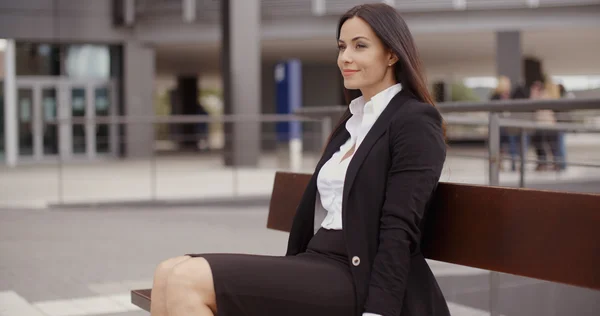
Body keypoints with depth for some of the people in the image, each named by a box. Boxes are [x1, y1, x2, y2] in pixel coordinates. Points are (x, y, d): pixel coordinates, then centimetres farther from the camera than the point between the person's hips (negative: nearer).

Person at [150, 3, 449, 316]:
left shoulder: (416, 121, -6)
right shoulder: (352, 121, 22)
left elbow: (400, 229, -14)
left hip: (357, 280, -8)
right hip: (318, 262, 8)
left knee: (189, 281, -22)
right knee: (170, 274, -8)